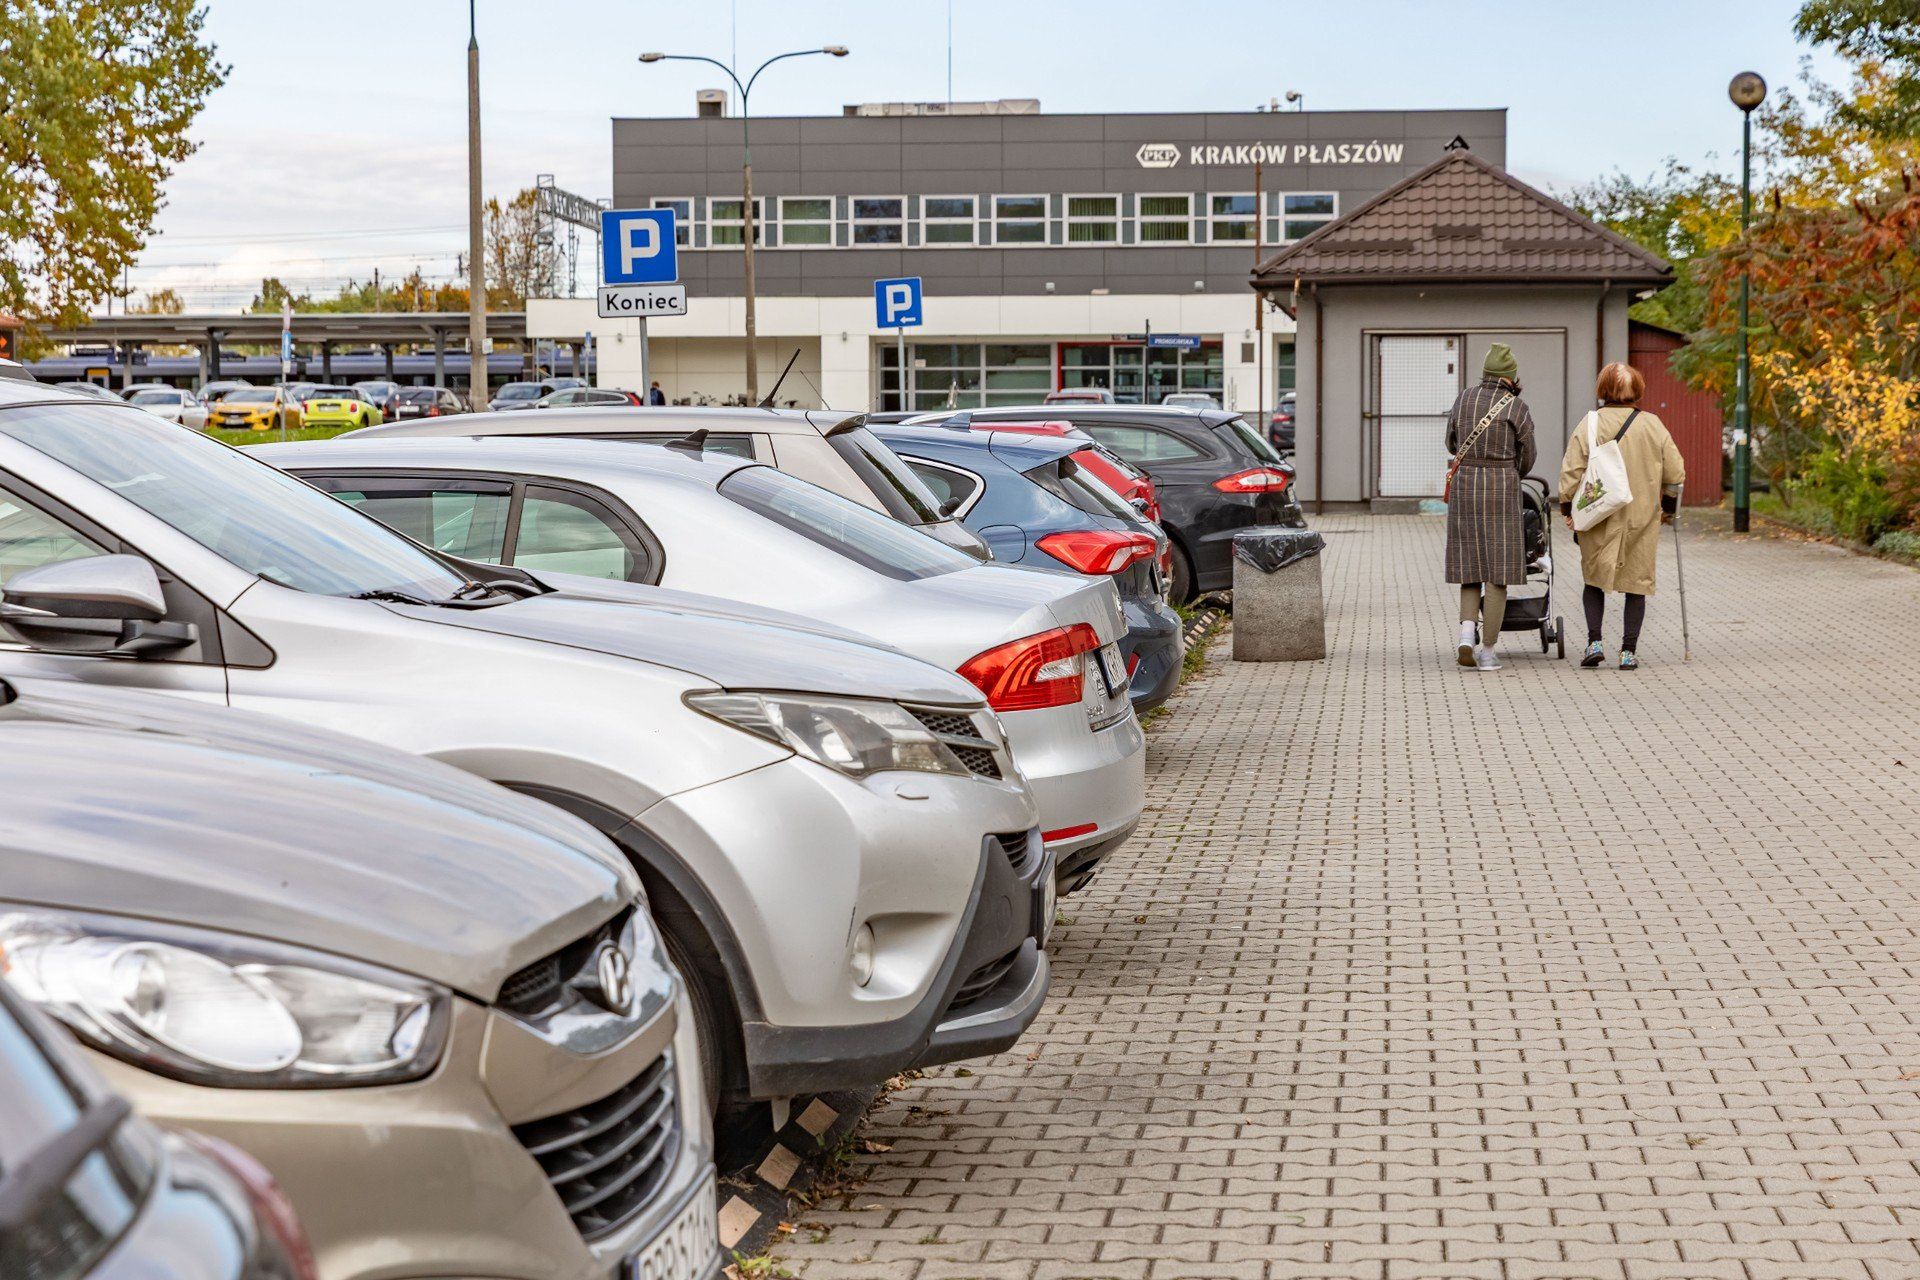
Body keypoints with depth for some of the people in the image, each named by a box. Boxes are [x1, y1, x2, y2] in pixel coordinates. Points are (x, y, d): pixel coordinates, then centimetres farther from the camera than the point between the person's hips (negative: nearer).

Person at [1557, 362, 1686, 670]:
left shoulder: (1590, 424, -6)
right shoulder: (1653, 425, 0)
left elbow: (1571, 471, -8)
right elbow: (1675, 474, 3)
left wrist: (1566, 507, 3)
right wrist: (1668, 507, 17)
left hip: (1597, 518, -1)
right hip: (1642, 519, 1)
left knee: (1594, 580, 13)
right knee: (1637, 583, 9)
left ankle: (1594, 642, 0)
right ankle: (1629, 651, 5)